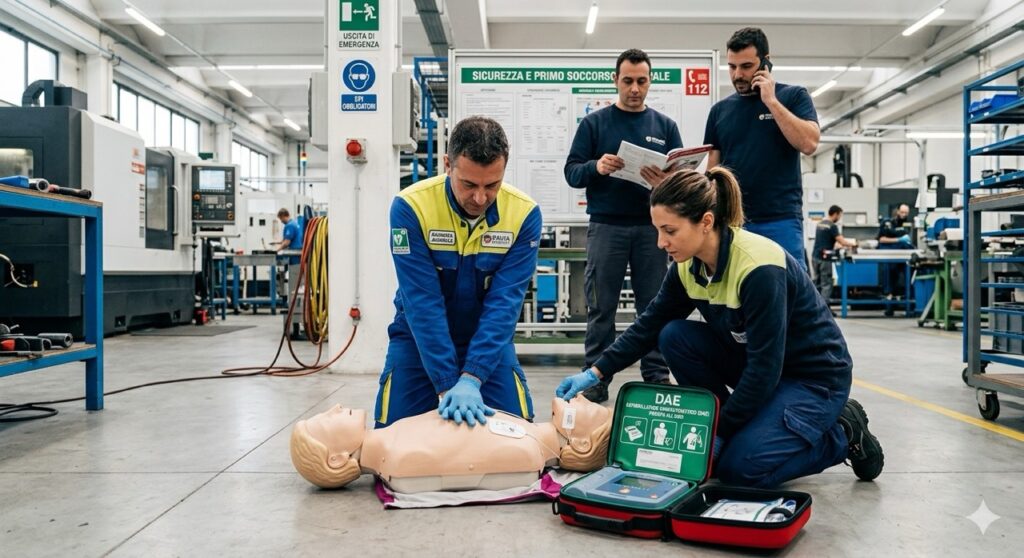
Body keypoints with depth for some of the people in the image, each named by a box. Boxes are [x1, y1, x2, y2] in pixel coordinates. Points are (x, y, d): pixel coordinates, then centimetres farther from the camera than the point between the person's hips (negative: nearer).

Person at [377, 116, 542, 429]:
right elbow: (423, 303, -26)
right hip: (419, 339, 0)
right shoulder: (411, 207, -24)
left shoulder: (524, 214, -19)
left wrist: (471, 378, -33)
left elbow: (504, 303, -22)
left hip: (489, 339, 1)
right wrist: (446, 385, -31)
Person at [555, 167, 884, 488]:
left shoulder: (758, 267, -32)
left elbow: (765, 370, -29)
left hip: (816, 376, -7)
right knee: (674, 336, -12)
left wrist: (720, 431, -20)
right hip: (754, 364, 7)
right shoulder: (688, 266, -9)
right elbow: (649, 326, 2)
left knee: (739, 468, -21)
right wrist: (595, 373, -5)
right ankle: (734, 432, 2)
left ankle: (843, 434, 3)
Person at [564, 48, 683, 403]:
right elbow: (572, 172, 2)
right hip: (606, 226, -1)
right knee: (601, 308, 2)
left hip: (652, 227, 2)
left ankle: (656, 377, 12)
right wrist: (596, 167, -20)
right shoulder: (594, 123, 7)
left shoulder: (665, 126, 11)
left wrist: (668, 182, -17)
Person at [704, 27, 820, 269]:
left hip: (780, 220, -3)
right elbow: (713, 169, 14)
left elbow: (809, 143, -12)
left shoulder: (793, 96, 4)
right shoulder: (720, 109, 13)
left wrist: (771, 100, -10)